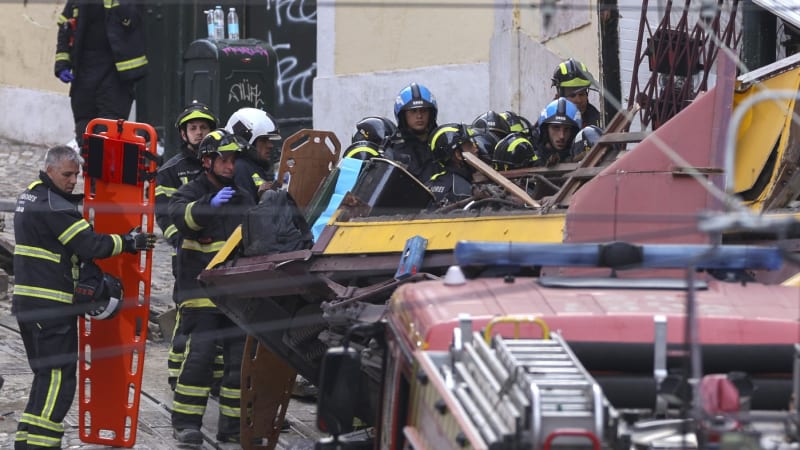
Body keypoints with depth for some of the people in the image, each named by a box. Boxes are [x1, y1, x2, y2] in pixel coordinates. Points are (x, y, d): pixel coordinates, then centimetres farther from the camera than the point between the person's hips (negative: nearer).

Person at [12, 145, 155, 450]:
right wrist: (129, 242, -5)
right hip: (51, 305, -10)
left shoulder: (31, 197, 16)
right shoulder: (54, 206, -16)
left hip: (29, 303, 10)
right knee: (59, 378, -10)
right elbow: (90, 245, -16)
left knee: (48, 376, 16)